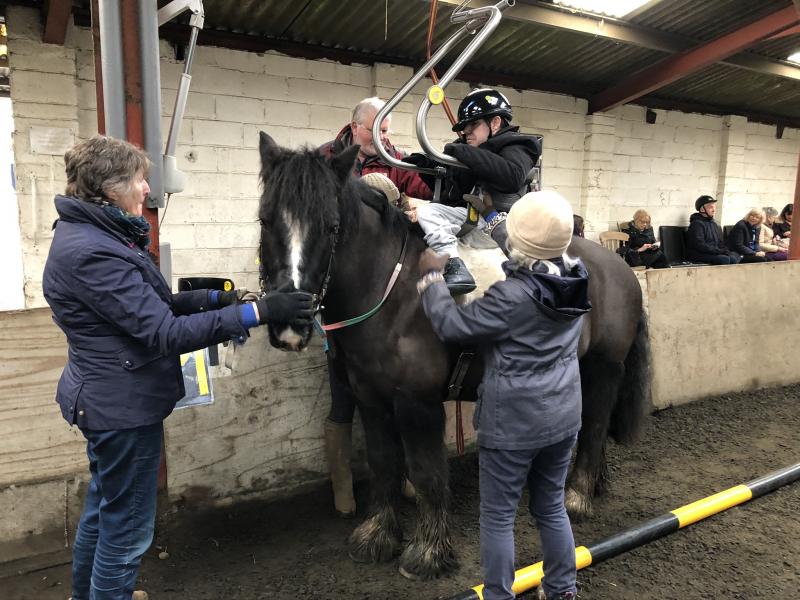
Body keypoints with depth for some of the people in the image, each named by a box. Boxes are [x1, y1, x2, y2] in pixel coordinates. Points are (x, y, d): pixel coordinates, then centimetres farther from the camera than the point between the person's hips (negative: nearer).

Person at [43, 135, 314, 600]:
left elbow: (147, 304, 10)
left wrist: (213, 298, -3)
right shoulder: (91, 252, -26)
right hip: (125, 406, -11)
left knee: (104, 505, 28)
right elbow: (165, 332, -28)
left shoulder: (94, 235, 6)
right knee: (127, 528, 7)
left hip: (107, 400, 11)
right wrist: (258, 312, -31)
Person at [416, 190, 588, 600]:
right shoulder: (578, 278, -5)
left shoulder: (512, 296, -26)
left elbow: (452, 326, -17)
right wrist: (500, 220, 24)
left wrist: (431, 275, -4)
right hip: (563, 416, 7)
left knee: (498, 516, 11)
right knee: (552, 507, 23)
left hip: (512, 422, -7)